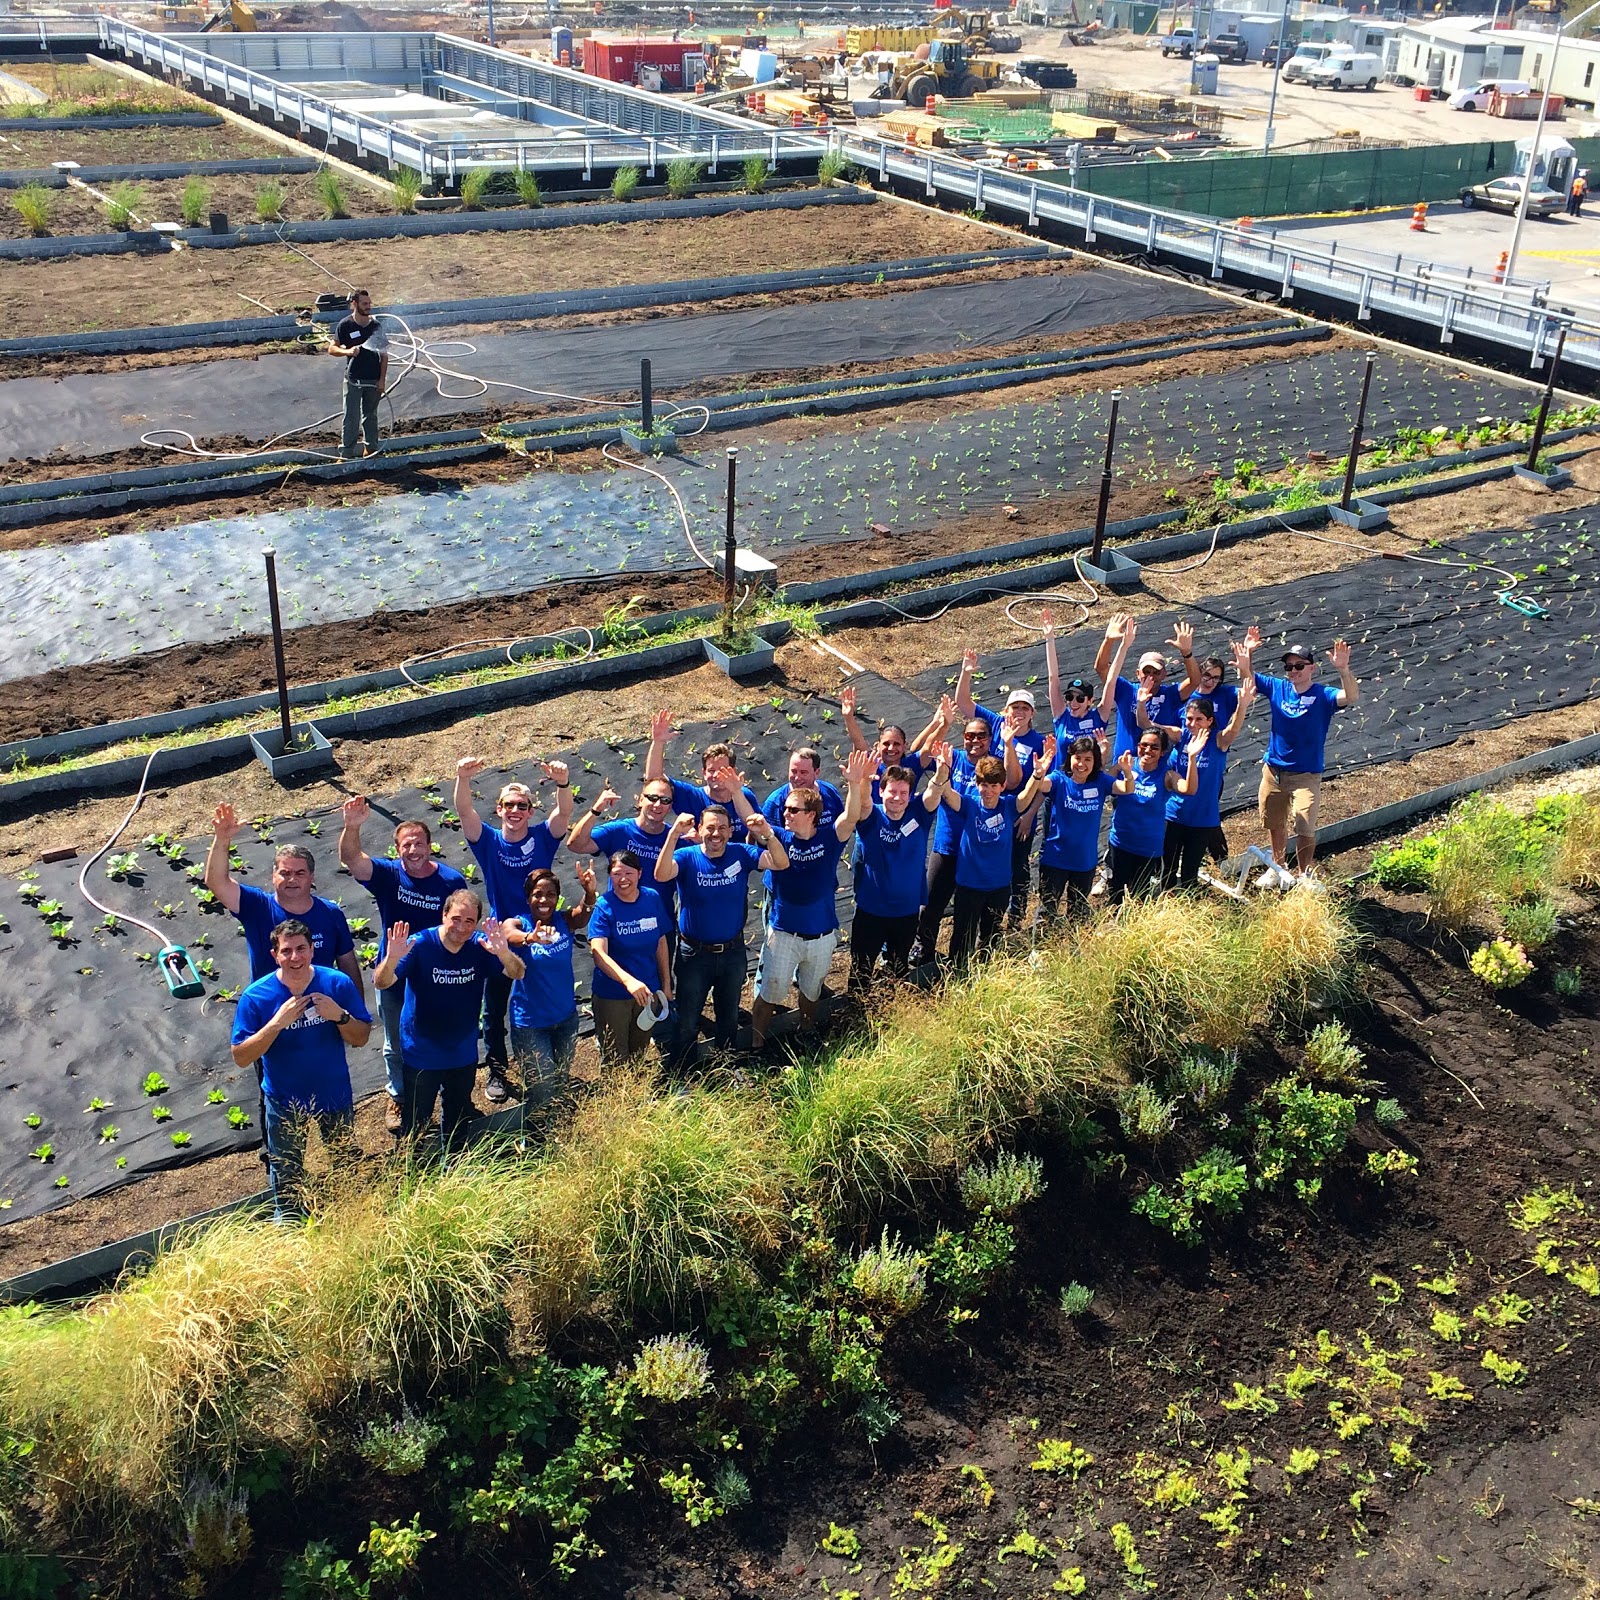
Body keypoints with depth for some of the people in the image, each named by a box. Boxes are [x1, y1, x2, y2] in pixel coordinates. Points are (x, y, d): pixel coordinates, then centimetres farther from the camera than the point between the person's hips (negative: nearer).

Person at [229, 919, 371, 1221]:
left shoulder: (338, 984, -16)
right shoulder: (256, 997, -19)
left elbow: (361, 1039, -9)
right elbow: (241, 1057, -20)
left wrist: (340, 1016, -29)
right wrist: (278, 1022, -32)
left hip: (335, 1096, 2)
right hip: (285, 1103, -1)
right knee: (286, 1179, 18)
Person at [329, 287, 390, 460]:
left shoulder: (376, 325, 2)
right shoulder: (345, 325, -5)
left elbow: (384, 354, 5)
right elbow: (332, 348, -3)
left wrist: (382, 379, -1)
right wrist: (347, 351, -24)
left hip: (374, 380, 2)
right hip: (353, 379, -2)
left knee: (370, 416, 14)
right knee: (351, 418, -2)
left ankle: (371, 449, 25)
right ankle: (348, 454, 4)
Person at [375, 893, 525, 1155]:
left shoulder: (482, 946, -11)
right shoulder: (420, 945, -20)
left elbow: (517, 974, -20)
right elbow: (382, 983, -27)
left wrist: (504, 953, -43)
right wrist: (392, 959, -50)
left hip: (464, 1056, 4)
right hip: (422, 1057, -4)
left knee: (458, 1123, 23)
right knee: (416, 1125, 6)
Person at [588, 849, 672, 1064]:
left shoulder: (653, 899, -5)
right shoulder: (604, 906, -17)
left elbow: (661, 944, 6)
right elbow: (599, 953, -29)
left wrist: (666, 985, 8)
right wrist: (628, 980, -44)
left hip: (647, 991, 4)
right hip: (611, 996, -4)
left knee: (638, 1057, 19)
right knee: (615, 1063, 5)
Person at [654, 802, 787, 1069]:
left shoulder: (741, 854, -8)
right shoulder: (687, 857, -15)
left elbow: (781, 864, -19)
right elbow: (661, 875, -34)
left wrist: (768, 834, -38)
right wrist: (673, 834, -48)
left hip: (733, 953, 3)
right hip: (695, 954, -3)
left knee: (729, 1019, 22)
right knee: (687, 1023, 8)